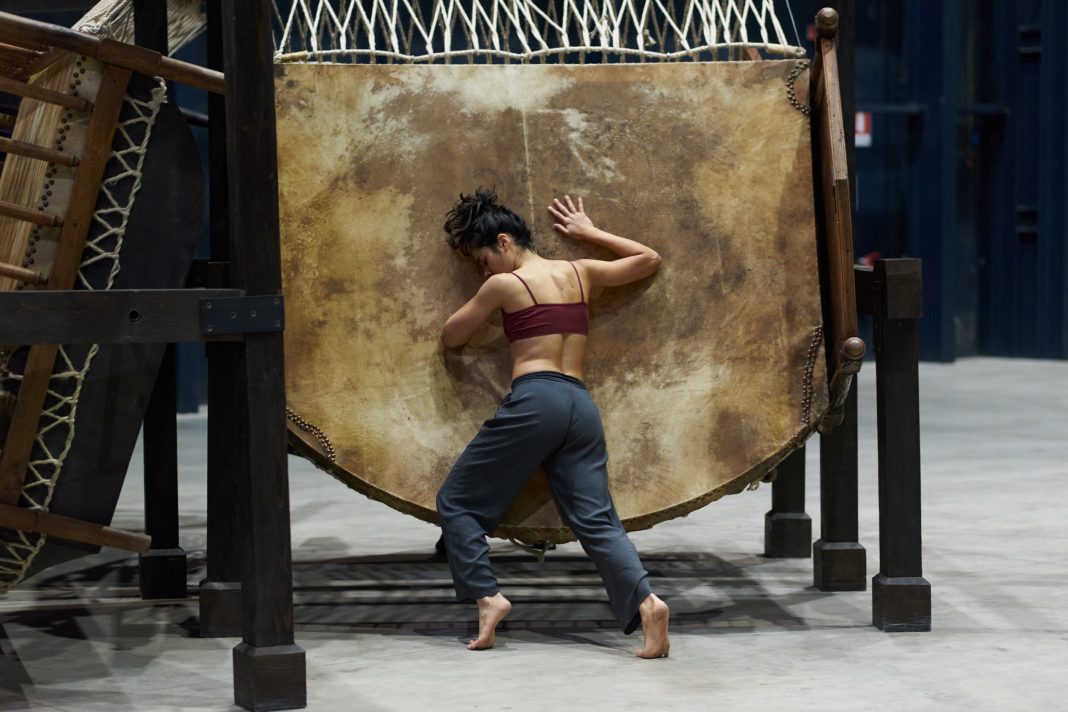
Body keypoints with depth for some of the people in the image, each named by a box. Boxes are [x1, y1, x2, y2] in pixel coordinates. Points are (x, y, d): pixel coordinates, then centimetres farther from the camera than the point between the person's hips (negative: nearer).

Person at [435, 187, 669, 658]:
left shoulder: (505, 285, 3)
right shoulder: (580, 273, 17)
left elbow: (451, 337, 14)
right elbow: (649, 260, 32)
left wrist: (486, 296, 30)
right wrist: (591, 233, 35)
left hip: (533, 400, -5)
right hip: (581, 406, 6)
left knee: (456, 501, 8)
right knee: (597, 521, -2)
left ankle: (486, 597, -6)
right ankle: (645, 599, -24)